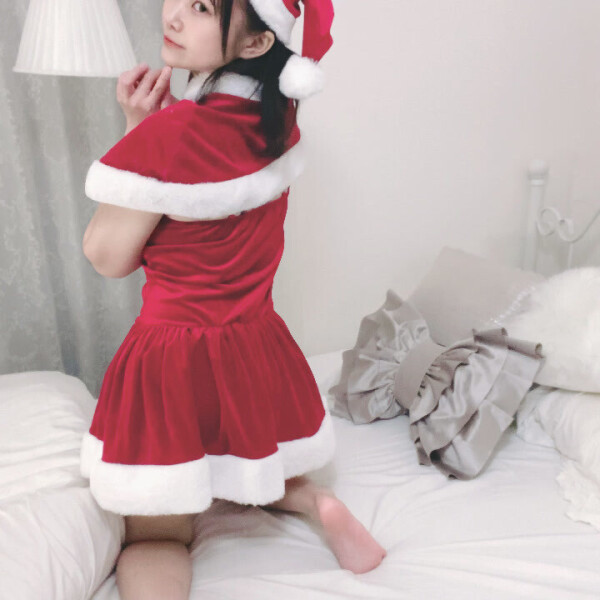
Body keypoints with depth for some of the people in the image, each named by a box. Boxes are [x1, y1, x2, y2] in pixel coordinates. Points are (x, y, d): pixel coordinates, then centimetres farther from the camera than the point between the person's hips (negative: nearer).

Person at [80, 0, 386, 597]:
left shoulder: (168, 132, -25)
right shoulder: (276, 116, -4)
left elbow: (107, 257, -11)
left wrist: (138, 128, -11)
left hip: (173, 356, -6)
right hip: (257, 346, 6)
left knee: (154, 538, 16)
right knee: (249, 471, 35)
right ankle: (313, 499, 7)